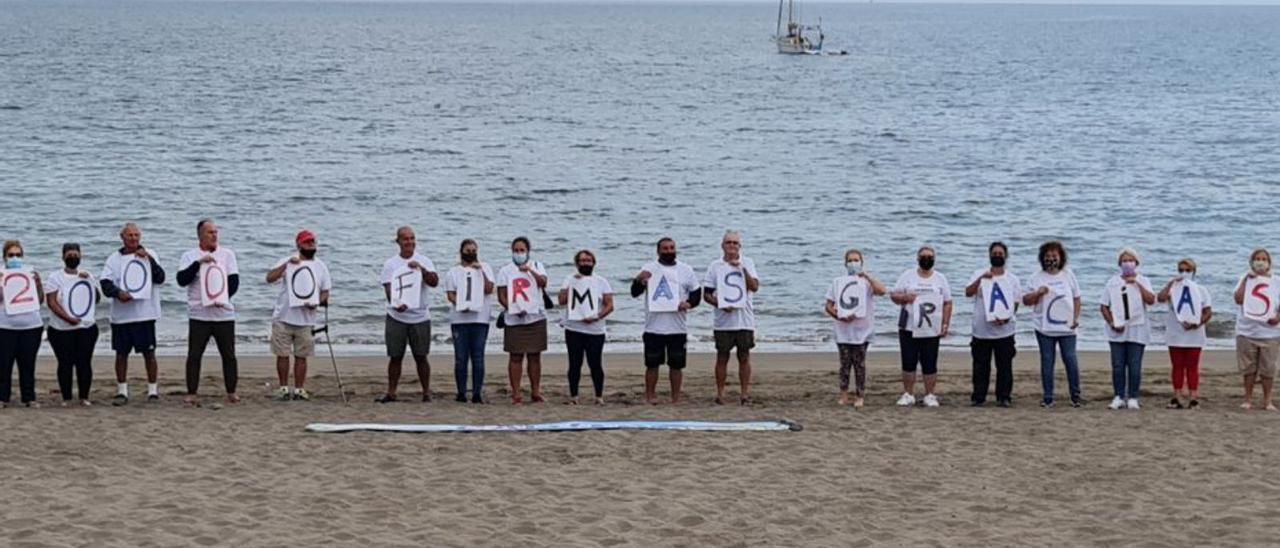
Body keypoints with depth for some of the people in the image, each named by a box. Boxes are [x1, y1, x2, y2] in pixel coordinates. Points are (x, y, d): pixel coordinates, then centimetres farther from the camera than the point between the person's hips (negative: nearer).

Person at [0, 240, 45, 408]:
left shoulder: (31, 273, 7)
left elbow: (40, 300, 8)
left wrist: (38, 282, -6)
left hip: (31, 326, 2)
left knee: (28, 364, 6)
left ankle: (29, 398, 12)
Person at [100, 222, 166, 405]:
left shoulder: (149, 255, 5)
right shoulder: (114, 258, 7)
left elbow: (159, 278, -6)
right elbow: (105, 282, -2)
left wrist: (149, 259, -16)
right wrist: (117, 292, -20)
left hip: (145, 313, -1)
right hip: (121, 314, 1)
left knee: (149, 353, 0)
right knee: (121, 353, 6)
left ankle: (153, 390, 9)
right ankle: (122, 392, 14)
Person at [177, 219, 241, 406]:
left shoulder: (227, 254, 8)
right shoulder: (190, 256, 3)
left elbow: (234, 281, 3)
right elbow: (182, 280, -10)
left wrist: (223, 298, -13)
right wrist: (199, 262, -19)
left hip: (224, 314, 2)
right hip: (199, 315, -2)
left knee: (229, 355, 3)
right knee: (194, 355, -2)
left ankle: (231, 393, 11)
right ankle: (191, 394, 4)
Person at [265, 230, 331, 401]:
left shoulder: (320, 266, 8)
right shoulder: (288, 262, -1)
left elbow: (325, 291, 8)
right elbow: (270, 278, -14)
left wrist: (318, 302, -13)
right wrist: (287, 263, -22)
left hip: (306, 319, 2)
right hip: (283, 317, -2)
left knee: (301, 356, 4)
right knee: (283, 354, 1)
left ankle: (299, 389, 10)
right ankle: (283, 388, 10)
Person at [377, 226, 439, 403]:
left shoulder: (424, 262, 4)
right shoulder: (390, 264, 4)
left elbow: (434, 282, -10)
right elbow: (388, 289, -5)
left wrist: (420, 269, -27)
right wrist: (396, 304, -24)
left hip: (420, 317, 0)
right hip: (396, 317, 0)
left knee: (421, 357, 2)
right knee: (395, 356, 3)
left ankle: (426, 392, 10)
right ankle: (391, 393, 10)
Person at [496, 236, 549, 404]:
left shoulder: (536, 266, 9)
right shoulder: (505, 271, 6)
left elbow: (543, 283, -9)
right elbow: (501, 296, 2)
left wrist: (530, 270, -23)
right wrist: (513, 309, -13)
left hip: (536, 318, 1)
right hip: (514, 320, -1)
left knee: (535, 356, 6)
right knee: (515, 357, -2)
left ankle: (535, 392, 13)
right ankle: (516, 393, 0)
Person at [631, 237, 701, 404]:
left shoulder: (685, 270, 8)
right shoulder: (649, 268, 2)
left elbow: (697, 292, 12)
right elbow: (634, 293, -4)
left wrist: (689, 303, -9)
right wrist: (639, 280, -26)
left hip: (678, 327, 2)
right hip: (654, 327, -2)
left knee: (677, 365, 5)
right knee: (652, 364, 2)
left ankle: (676, 399, 12)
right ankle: (650, 397, 12)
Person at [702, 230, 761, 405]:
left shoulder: (747, 263, 5)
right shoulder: (716, 266, 4)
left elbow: (755, 287, -7)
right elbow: (706, 294, 3)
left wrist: (742, 269, -16)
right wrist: (719, 304, -14)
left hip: (744, 320, 1)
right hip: (723, 321, 0)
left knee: (744, 356, 3)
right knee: (722, 357, 3)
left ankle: (745, 393, 7)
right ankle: (720, 393, 8)